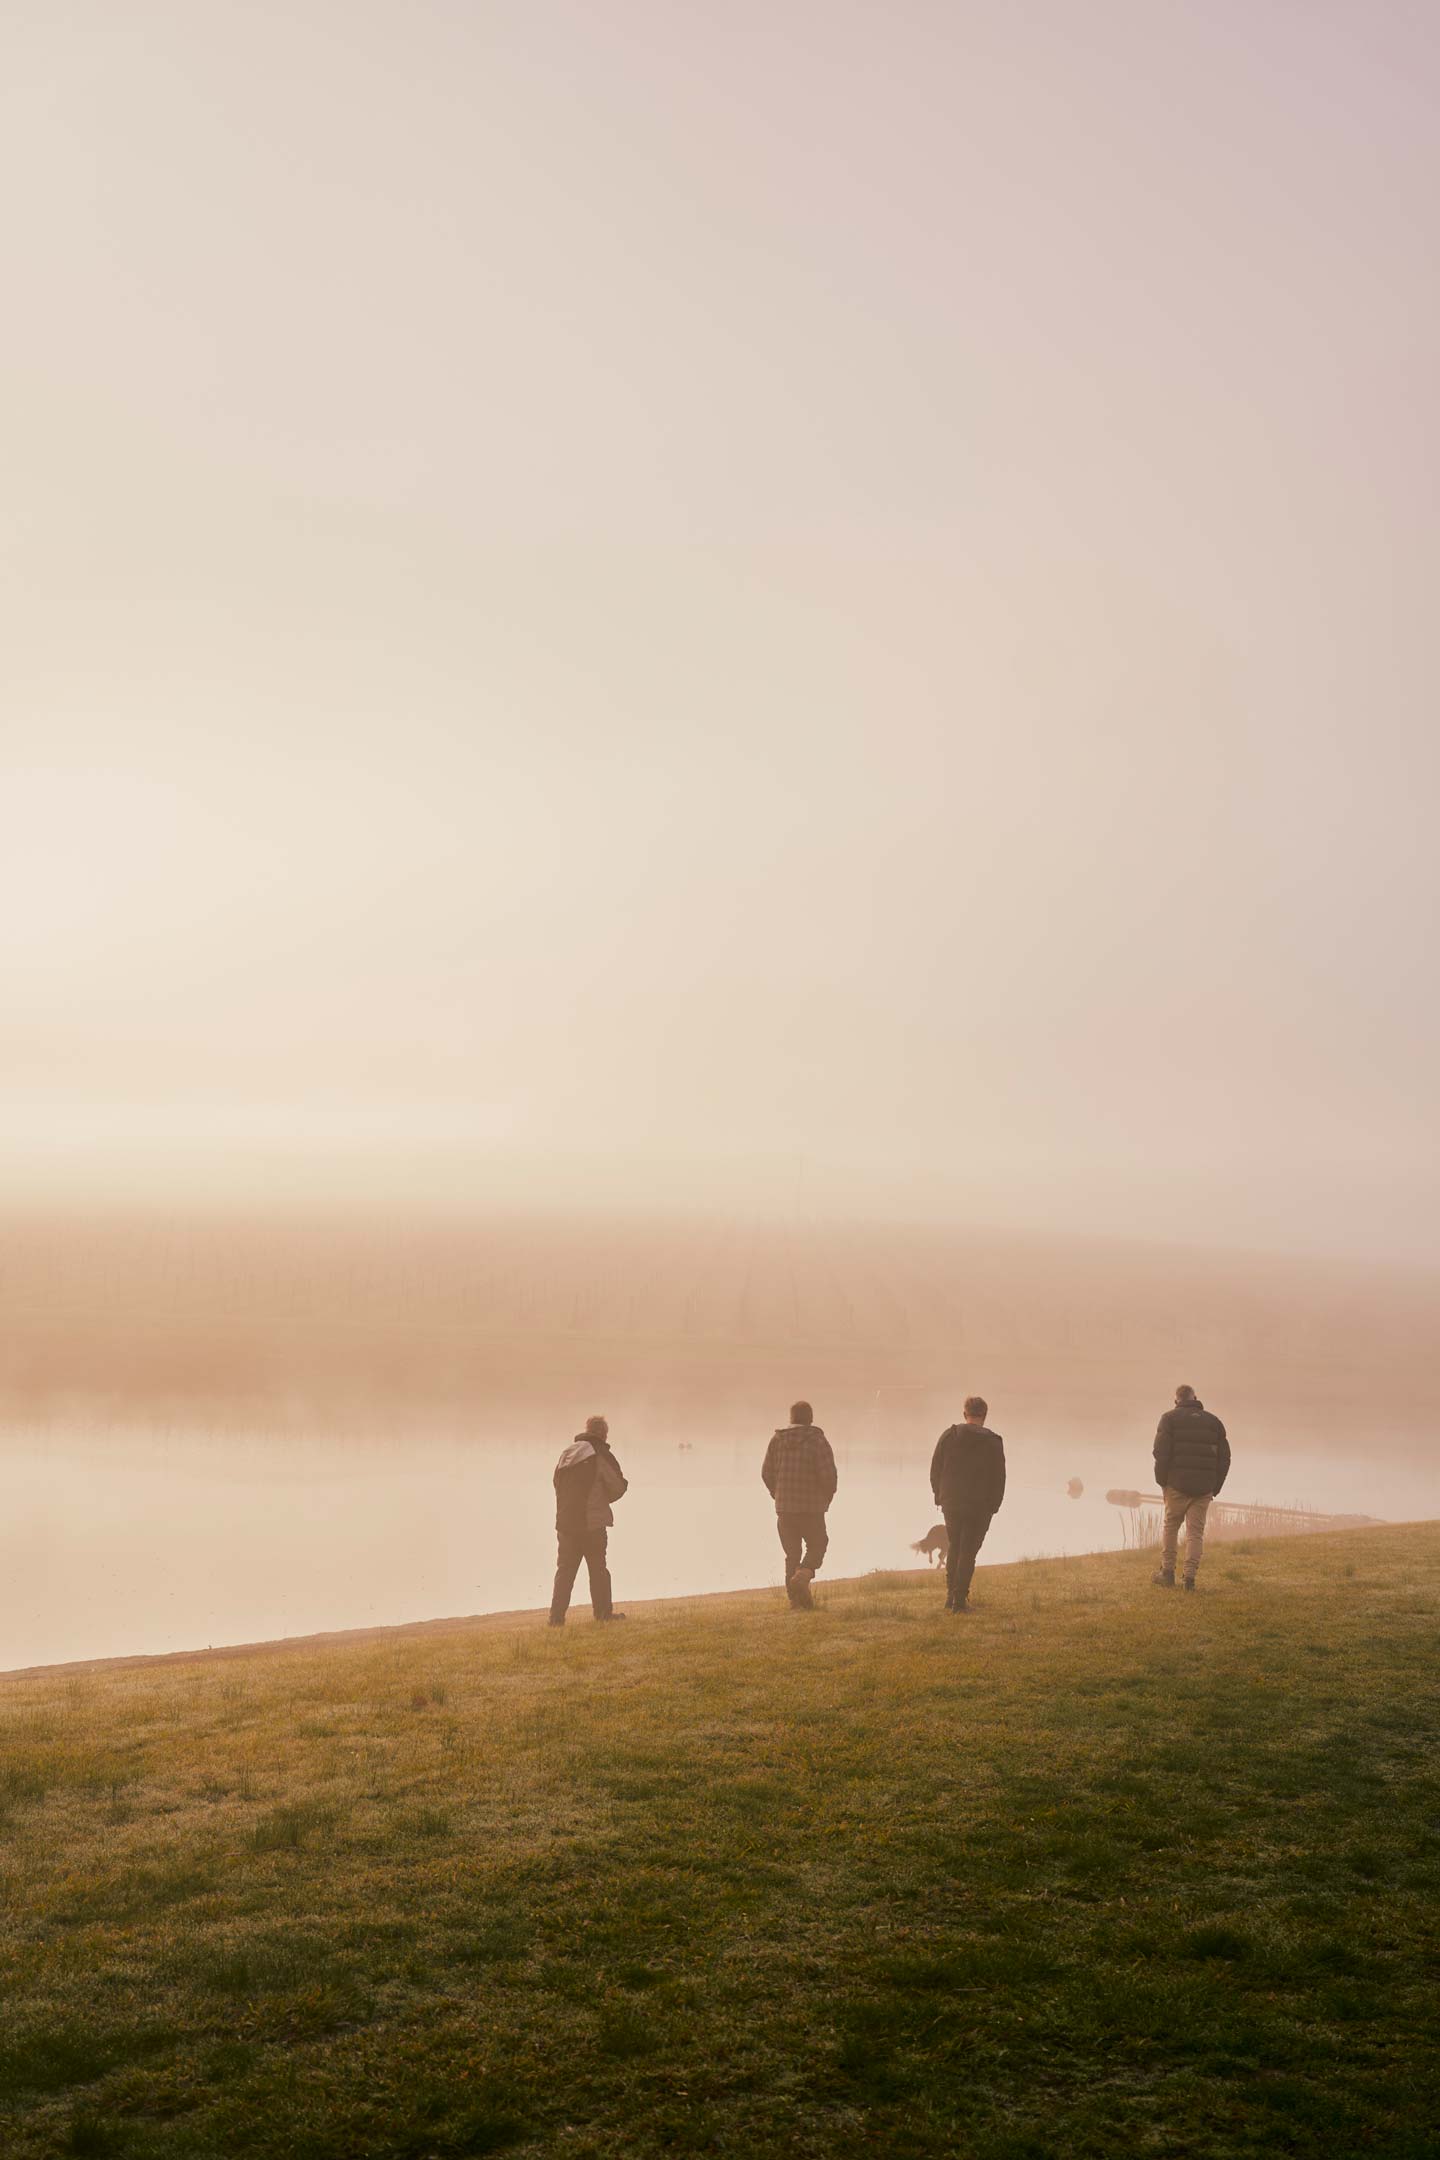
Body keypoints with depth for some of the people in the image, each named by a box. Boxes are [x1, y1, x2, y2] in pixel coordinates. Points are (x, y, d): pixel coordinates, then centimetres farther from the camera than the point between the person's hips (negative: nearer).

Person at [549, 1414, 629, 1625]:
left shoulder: (567, 1453, 12)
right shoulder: (600, 1454, -8)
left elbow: (558, 1483, 18)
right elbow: (618, 1486, -7)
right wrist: (604, 1498, 14)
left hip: (565, 1522, 5)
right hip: (593, 1521, -5)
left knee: (565, 1569, 8)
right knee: (598, 1568, 7)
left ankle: (557, 1616, 3)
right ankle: (603, 1612, 10)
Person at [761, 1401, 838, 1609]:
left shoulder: (777, 1440, 5)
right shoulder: (817, 1440, -8)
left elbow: (767, 1472, 5)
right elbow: (829, 1474, -14)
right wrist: (827, 1498, 4)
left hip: (784, 1508, 3)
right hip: (811, 1507, -3)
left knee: (792, 1554, 11)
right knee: (816, 1545, 15)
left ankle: (796, 1599, 7)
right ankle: (803, 1576, -12)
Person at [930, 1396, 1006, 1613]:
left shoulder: (949, 1435, 0)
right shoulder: (993, 1441, -5)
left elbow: (935, 1470, 2)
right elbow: (999, 1478, -4)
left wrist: (939, 1496, 10)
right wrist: (994, 1505, 4)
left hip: (951, 1503, 2)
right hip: (980, 1506, -2)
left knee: (954, 1548, 18)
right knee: (968, 1552, 2)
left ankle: (950, 1595, 16)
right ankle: (959, 1599, -2)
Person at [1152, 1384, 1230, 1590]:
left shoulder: (1170, 1418, 1)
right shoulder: (1213, 1421, 12)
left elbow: (1161, 1452, -9)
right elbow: (1224, 1457, 11)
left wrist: (1162, 1481, 1)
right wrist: (1215, 1488, 15)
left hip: (1177, 1485, -2)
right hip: (1204, 1488, 2)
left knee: (1170, 1527, 12)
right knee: (1196, 1531, 4)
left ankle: (1167, 1572, 13)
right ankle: (1190, 1576, -3)